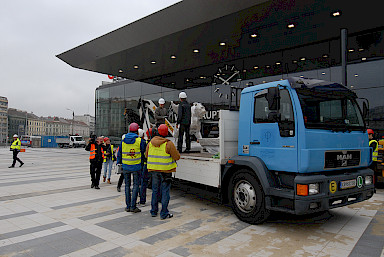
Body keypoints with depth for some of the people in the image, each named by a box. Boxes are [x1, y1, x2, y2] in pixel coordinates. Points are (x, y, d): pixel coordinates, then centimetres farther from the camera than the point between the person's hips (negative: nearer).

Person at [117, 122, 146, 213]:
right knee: (136, 185, 5)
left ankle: (128, 206, 16)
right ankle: (133, 206, 2)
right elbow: (144, 151, 3)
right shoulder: (140, 140, -10)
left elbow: (119, 152, 9)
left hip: (125, 166, 3)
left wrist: (119, 162, 21)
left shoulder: (123, 140, 1)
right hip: (136, 166, -3)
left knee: (127, 185, 12)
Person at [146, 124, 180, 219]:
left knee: (155, 191, 16)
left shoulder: (151, 143, 1)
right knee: (165, 192, 3)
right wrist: (176, 151, 9)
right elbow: (176, 157, -11)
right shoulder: (168, 144, -14)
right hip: (166, 170, -5)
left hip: (154, 170, 5)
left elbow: (147, 155, 11)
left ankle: (154, 211, 25)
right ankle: (164, 213, 8)